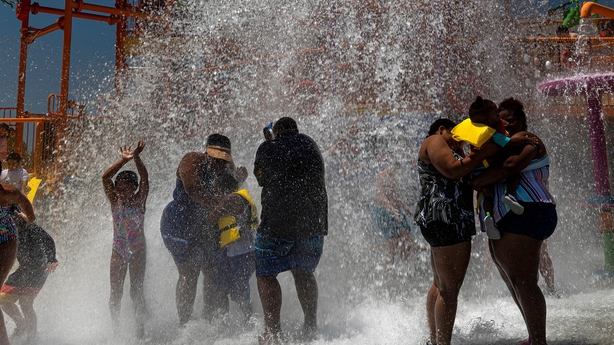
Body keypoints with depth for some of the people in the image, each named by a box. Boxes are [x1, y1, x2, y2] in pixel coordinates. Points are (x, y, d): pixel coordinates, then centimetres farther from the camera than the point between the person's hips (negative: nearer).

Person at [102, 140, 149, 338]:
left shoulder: (139, 201, -7)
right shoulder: (114, 201, -3)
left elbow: (145, 179, -23)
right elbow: (105, 177, -16)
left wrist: (136, 158, -38)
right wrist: (124, 160, -29)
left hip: (137, 251, -2)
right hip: (118, 250, 2)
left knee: (137, 291, -3)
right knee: (115, 293, 3)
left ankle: (140, 329, 2)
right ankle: (116, 329, 14)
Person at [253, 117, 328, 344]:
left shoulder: (267, 148, 1)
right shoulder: (310, 145, 12)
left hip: (277, 222, -4)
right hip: (314, 222, 4)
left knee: (266, 275, 6)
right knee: (304, 272, 20)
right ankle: (311, 326, 17)